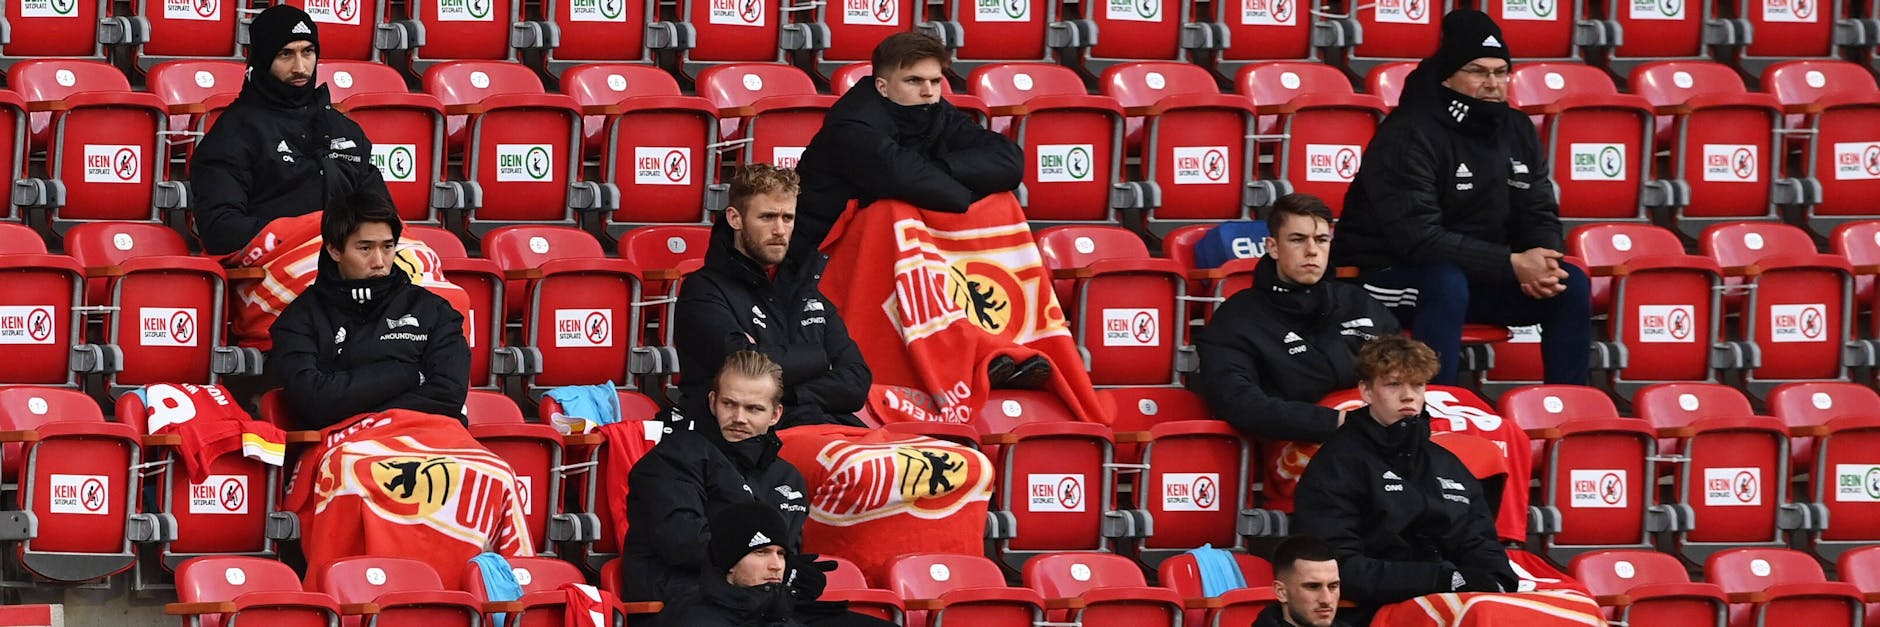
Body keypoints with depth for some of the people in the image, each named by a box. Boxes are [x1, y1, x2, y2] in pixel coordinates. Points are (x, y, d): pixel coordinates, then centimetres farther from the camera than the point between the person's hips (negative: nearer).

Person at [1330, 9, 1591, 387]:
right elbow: (1419, 239, -28)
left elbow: (1540, 215, 6)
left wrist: (1543, 261, -19)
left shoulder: (1516, 130, 4)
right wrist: (1512, 264, -30)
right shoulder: (1409, 136, -20)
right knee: (1447, 284, -38)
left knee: (1572, 284, -9)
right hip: (1392, 275, -7)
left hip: (1481, 274, 7)